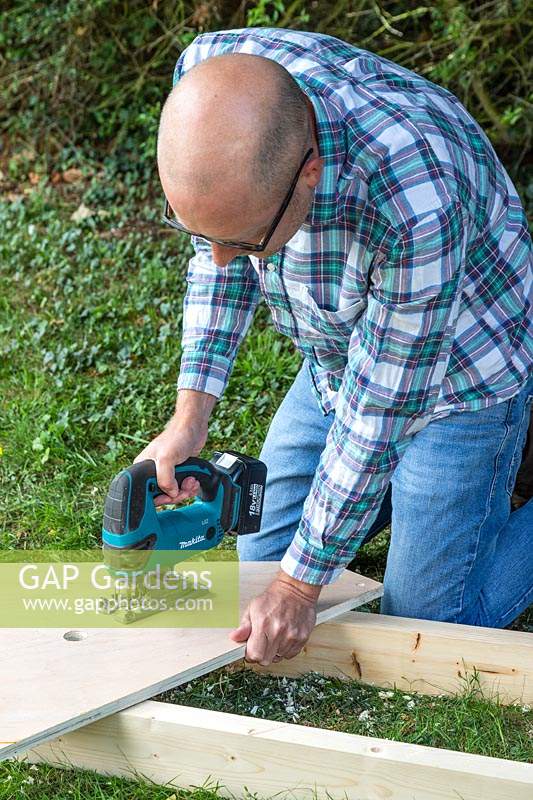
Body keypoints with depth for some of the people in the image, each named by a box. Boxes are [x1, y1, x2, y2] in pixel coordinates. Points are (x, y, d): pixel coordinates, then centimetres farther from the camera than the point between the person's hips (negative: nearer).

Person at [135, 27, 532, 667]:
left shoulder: (417, 202, -43)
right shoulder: (207, 76, -25)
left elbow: (378, 413, -29)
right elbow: (218, 254, -5)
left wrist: (299, 587, -17)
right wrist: (190, 415, -13)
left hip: (456, 370, -6)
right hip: (335, 360, 6)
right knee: (262, 557, 13)